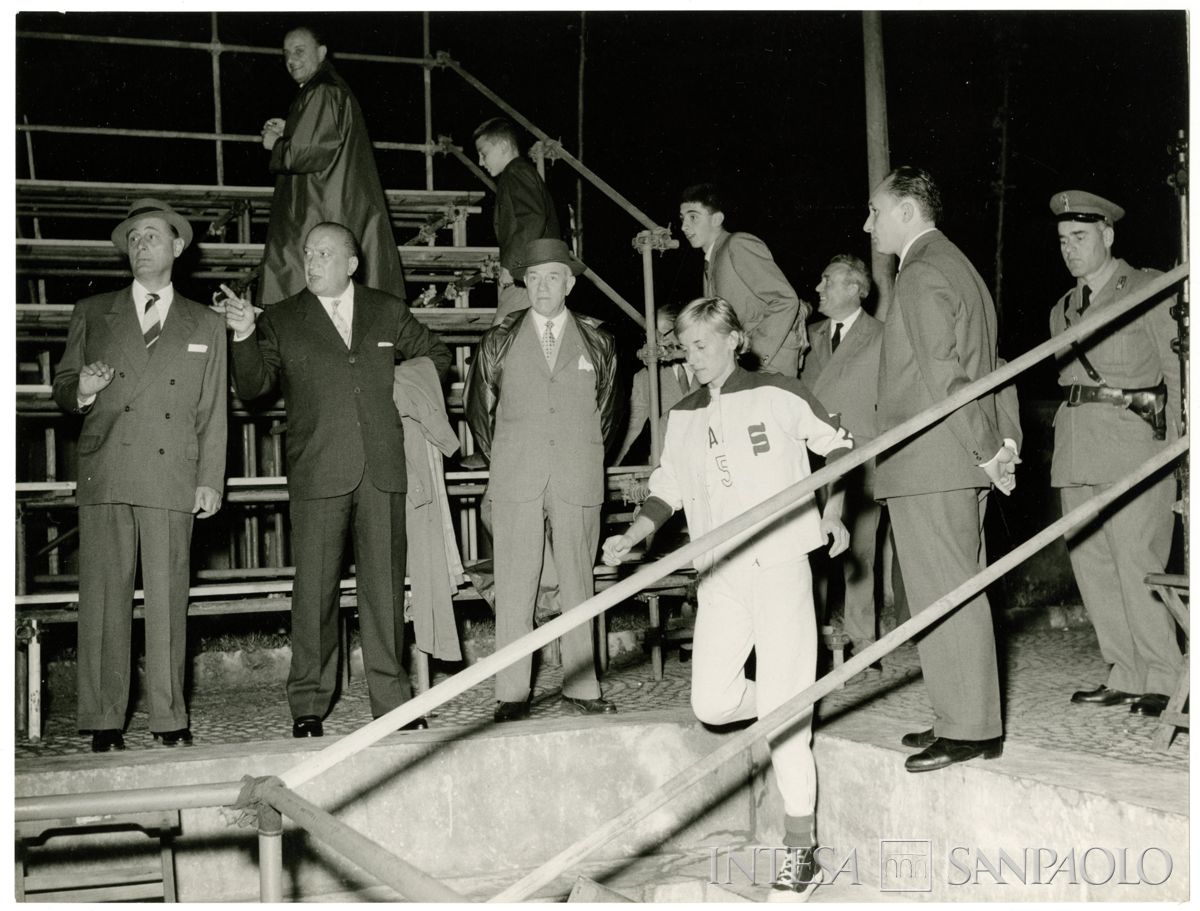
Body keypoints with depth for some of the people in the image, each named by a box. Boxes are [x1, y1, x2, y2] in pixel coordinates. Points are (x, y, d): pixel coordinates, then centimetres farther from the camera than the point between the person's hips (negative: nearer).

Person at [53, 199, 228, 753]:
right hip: (104, 477, 0)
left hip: (173, 481, 0)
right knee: (104, 597, -3)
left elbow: (212, 412, 13)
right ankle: (104, 721, 3)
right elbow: (62, 388, 16)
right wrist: (81, 390, -8)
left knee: (169, 601, -2)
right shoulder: (92, 314, 17)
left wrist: (211, 480, 4)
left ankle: (169, 720, 4)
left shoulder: (204, 327, 17)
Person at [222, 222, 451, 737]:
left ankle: (392, 699, 12)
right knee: (314, 590, -1)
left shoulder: (388, 313, 14)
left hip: (383, 468, 1)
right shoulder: (281, 322, 8)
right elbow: (252, 388, -2)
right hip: (318, 475, -1)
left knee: (385, 584, 4)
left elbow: (436, 357, 26)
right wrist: (244, 337, -18)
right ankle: (308, 706, 8)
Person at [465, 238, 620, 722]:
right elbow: (478, 407, 16)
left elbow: (607, 410, 20)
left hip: (578, 482, 1)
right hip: (515, 483, -1)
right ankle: (512, 694, 1)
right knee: (515, 588, -3)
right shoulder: (499, 341, 7)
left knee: (578, 585, 4)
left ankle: (581, 687, 12)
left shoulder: (597, 344, 9)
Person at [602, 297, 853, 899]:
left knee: (781, 709, -6)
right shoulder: (683, 417, 13)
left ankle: (800, 848, 6)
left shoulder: (777, 394, -1)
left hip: (780, 563, -5)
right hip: (719, 574, 5)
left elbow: (838, 444, 6)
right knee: (712, 703, -2)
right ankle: (796, 706, 30)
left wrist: (832, 511, -6)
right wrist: (631, 538, 0)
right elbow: (667, 489, 15)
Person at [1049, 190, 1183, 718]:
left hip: (1134, 444, -6)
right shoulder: (1062, 310, 21)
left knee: (1138, 565, -10)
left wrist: (1176, 451, -10)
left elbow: (1179, 371, -1)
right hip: (1075, 452, 6)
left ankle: (1163, 680, 1)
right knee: (1091, 567, 5)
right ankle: (1126, 678, 13)